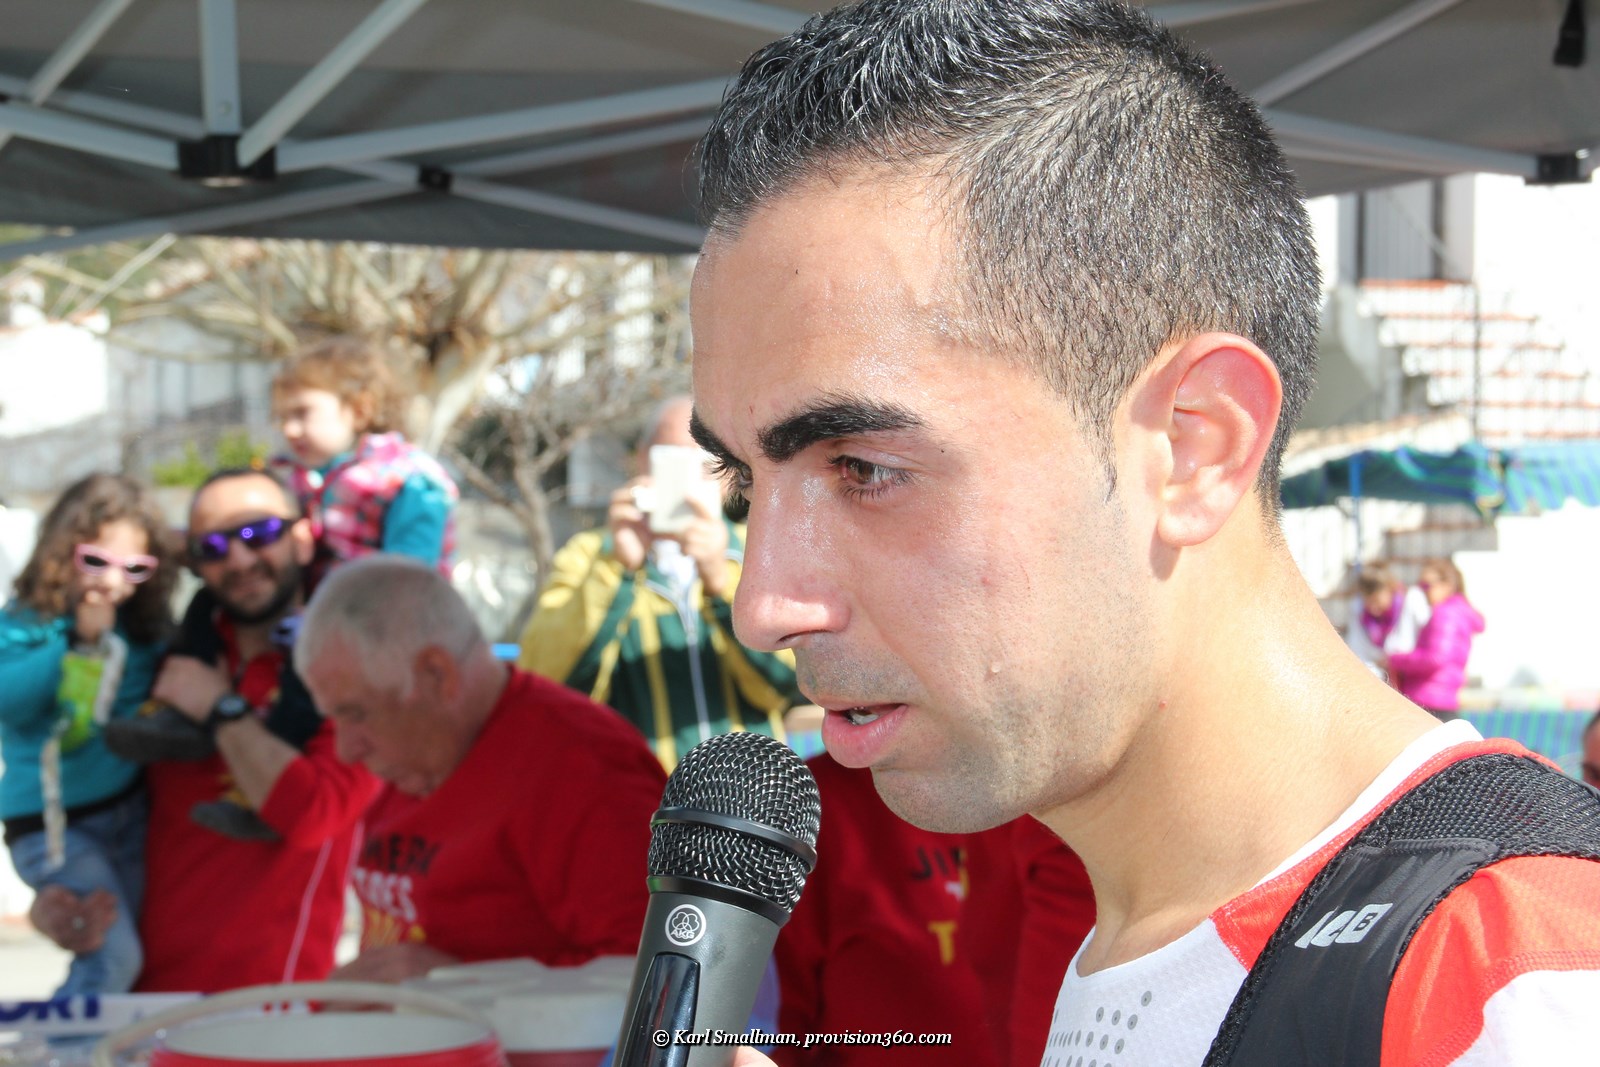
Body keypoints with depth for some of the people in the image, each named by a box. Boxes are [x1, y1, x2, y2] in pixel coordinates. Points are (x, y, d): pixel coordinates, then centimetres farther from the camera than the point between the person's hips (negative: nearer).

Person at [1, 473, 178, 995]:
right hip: (55, 826, -5)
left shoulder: (147, 630, 7)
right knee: (113, 956, -17)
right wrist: (78, 642, -20)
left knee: (108, 958, 10)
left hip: (130, 812, 5)